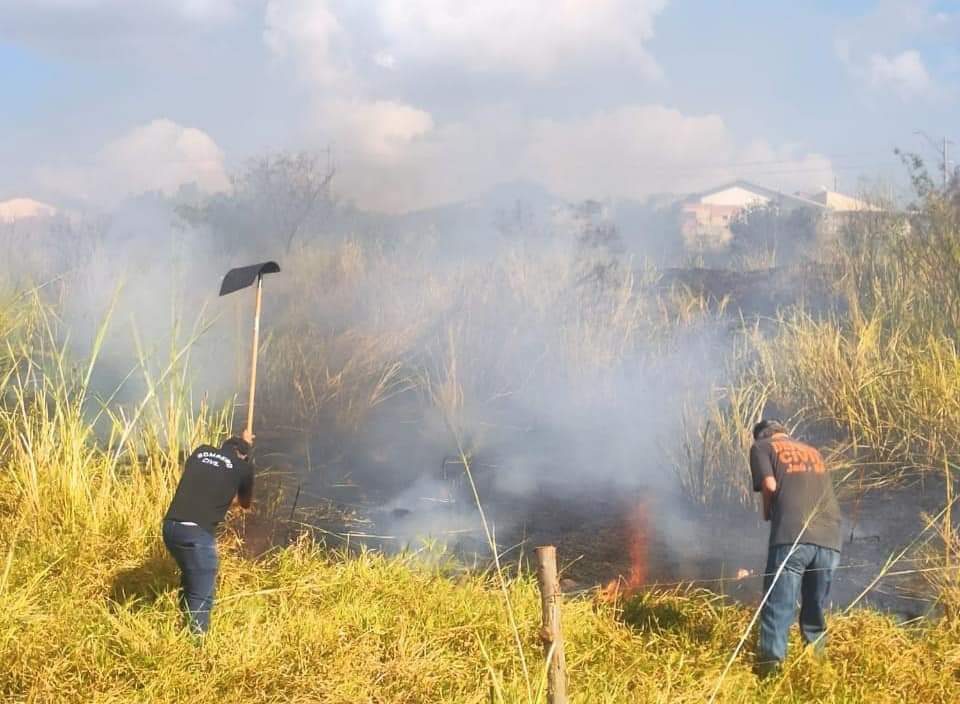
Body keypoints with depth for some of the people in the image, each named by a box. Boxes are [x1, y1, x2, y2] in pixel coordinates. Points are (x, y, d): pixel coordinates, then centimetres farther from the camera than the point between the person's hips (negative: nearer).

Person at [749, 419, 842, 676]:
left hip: (792, 536, -5)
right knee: (815, 609, 16)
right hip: (830, 539, 5)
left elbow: (770, 485, 0)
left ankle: (769, 668, -16)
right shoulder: (813, 452, 32)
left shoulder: (761, 447, 16)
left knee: (778, 607, -7)